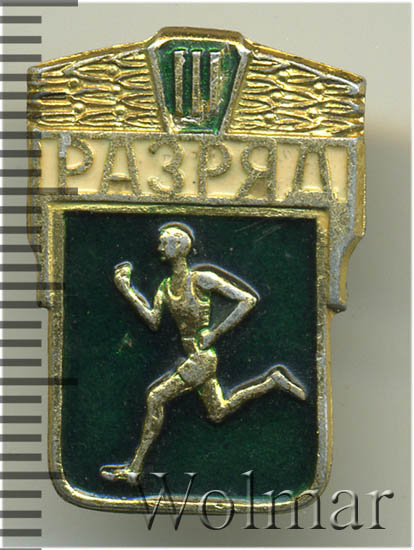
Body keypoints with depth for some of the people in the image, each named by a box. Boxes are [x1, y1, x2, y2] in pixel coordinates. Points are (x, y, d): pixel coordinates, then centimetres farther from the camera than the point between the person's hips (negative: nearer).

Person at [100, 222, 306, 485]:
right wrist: (127, 290, -4)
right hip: (197, 358, 9)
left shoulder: (202, 279, -11)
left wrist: (215, 332, -14)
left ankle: (134, 469, -11)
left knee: (156, 397, -15)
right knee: (219, 412, 17)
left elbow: (249, 300, -12)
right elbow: (153, 320, 3)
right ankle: (273, 380, 27)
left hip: (202, 357, -9)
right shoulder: (166, 286, 11)